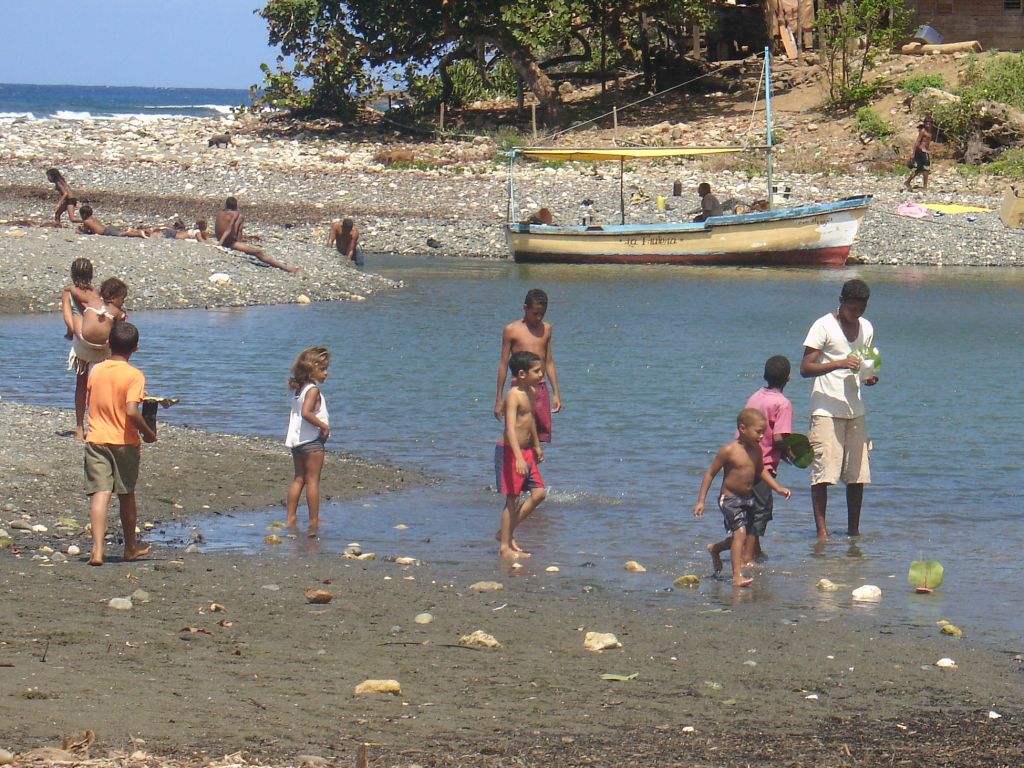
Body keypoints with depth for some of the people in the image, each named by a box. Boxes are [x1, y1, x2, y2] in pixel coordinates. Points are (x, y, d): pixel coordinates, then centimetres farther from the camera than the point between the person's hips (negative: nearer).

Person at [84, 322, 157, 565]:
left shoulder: (96, 370, 4)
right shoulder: (134, 375, -11)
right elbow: (131, 411, -21)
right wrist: (148, 433, -7)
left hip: (96, 440, 2)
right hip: (124, 442, -2)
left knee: (101, 494, -5)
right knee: (126, 495, 15)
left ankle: (97, 550, -22)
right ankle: (131, 548, 30)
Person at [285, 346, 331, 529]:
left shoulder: (298, 390, 13)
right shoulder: (313, 390, -15)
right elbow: (306, 413, -28)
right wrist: (323, 425, -20)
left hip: (297, 440, 9)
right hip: (312, 440, -9)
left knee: (299, 479, 14)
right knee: (313, 480, -4)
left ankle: (291, 517, 14)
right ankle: (314, 521, -2)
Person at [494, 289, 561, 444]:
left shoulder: (546, 329, 11)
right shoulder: (512, 330, -1)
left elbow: (549, 363, 16)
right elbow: (504, 364, 1)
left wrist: (556, 394, 12)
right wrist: (499, 399, -1)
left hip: (541, 389, 4)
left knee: (541, 435, 1)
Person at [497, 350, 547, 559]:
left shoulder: (532, 392, 9)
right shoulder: (514, 395, -19)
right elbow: (511, 428, -29)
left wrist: (537, 446, 36)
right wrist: (519, 457, -39)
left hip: (526, 451, 9)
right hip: (510, 451, -9)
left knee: (539, 493, 8)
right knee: (513, 498, -5)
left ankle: (506, 532, 18)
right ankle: (505, 546, 3)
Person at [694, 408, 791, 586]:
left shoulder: (756, 450, 2)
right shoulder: (728, 451, -17)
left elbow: (760, 470, 21)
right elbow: (710, 474, -12)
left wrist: (778, 488, 13)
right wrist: (701, 501, -13)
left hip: (748, 498, 7)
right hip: (730, 499, -7)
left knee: (740, 537, 16)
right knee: (739, 533, -20)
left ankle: (715, 549, 46)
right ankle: (737, 576, -23)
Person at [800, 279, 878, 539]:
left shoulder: (867, 329, 12)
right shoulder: (824, 327, -7)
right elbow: (805, 368, -12)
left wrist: (869, 377, 1)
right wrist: (839, 364, -25)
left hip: (855, 411, 6)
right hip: (826, 410, -6)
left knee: (857, 475, 5)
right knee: (823, 473, -9)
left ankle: (854, 530, 14)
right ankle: (821, 531, -6)